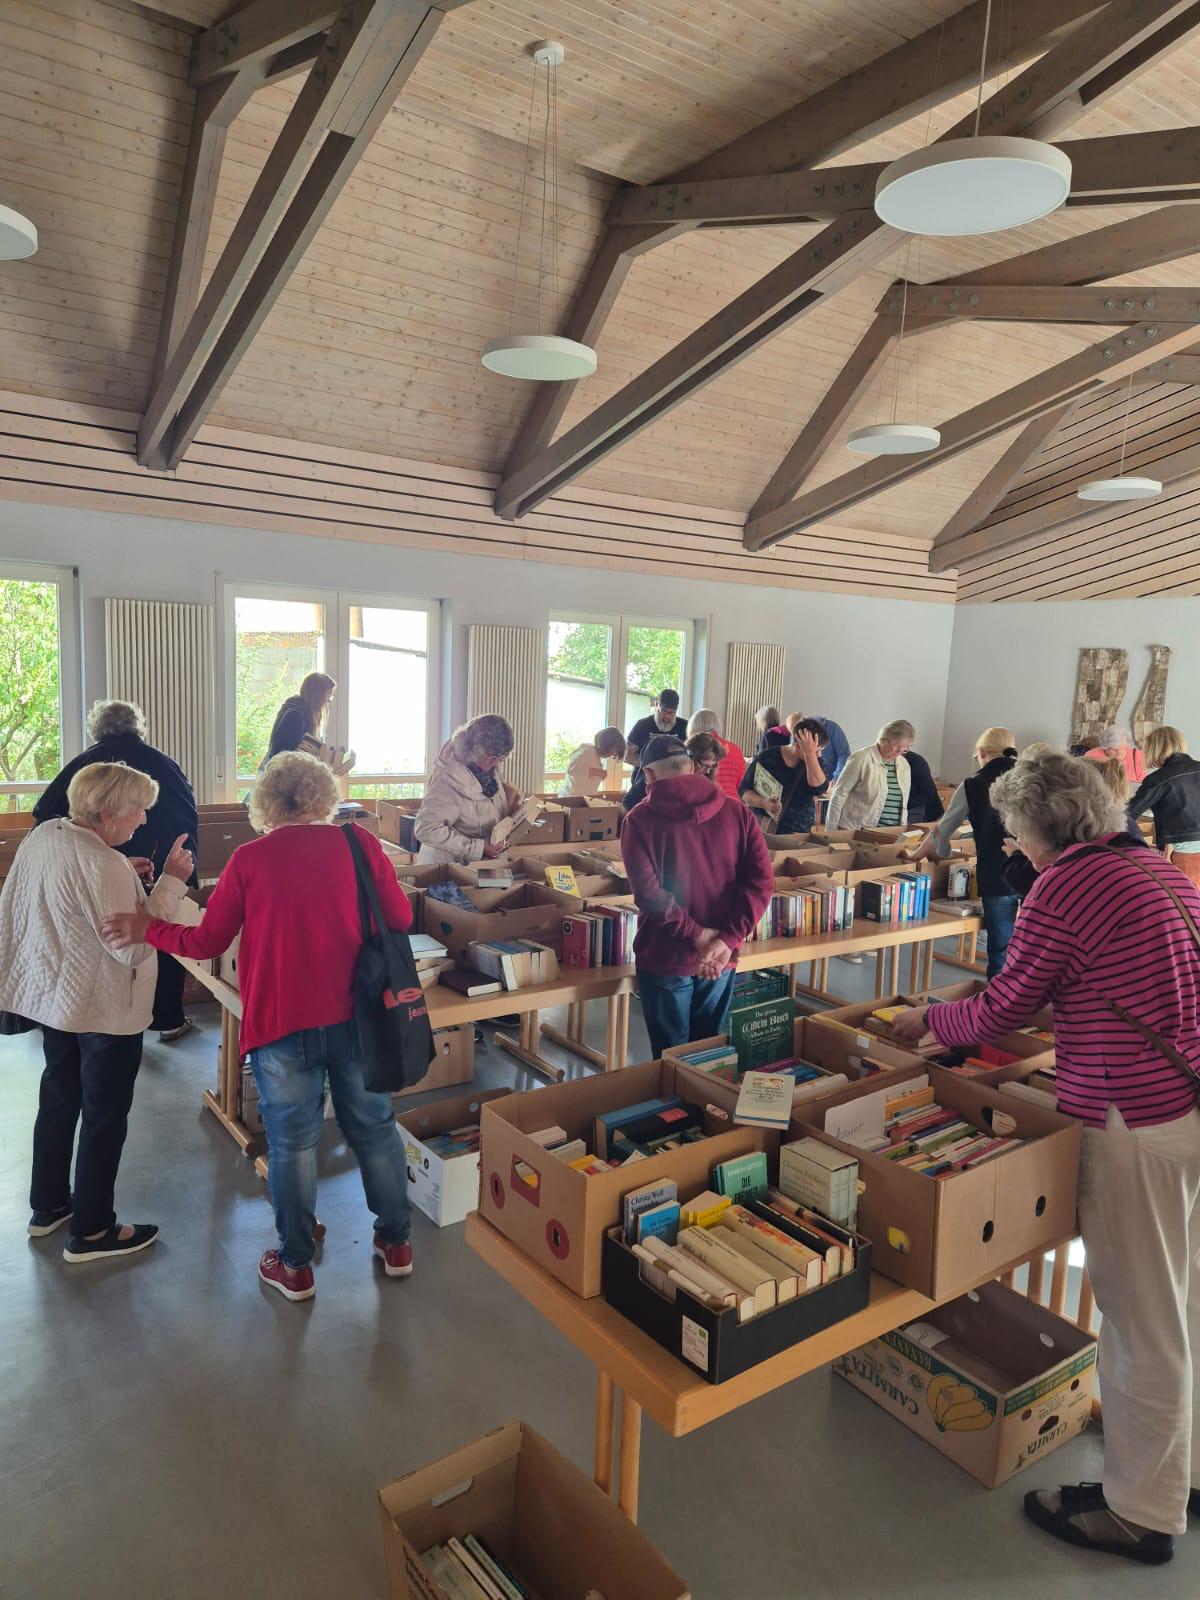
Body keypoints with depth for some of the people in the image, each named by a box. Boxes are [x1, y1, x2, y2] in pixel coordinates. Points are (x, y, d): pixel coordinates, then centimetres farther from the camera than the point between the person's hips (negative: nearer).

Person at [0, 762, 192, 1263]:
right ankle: (91, 1231, 19)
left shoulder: (41, 836, -1)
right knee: (104, 1117, 6)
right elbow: (134, 947, -27)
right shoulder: (102, 865, -28)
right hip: (104, 1010, -9)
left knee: (57, 1100, 23)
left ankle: (48, 1206, 39)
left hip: (50, 996, 9)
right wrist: (171, 881, -24)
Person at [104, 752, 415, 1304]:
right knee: (375, 1126, 17)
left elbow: (206, 942, 1)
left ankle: (295, 1267, 26)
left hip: (279, 1022, -1)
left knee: (292, 1143, 13)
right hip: (355, 1015, 2)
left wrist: (147, 929, 17)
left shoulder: (249, 859, -6)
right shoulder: (359, 843, -5)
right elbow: (400, 918, 0)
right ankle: (395, 1242, 32)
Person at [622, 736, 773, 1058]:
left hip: (666, 957, -4)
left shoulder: (641, 819, -9)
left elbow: (647, 892, -21)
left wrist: (697, 935, -16)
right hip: (721, 958, 4)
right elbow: (761, 880, -8)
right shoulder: (735, 812, 1)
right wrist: (728, 939, -14)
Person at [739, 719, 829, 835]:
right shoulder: (767, 757, -8)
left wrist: (810, 754, -22)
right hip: (764, 829, -2)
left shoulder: (814, 762, 0)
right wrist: (763, 803, -24)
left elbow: (819, 789, -18)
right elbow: (744, 790, -5)